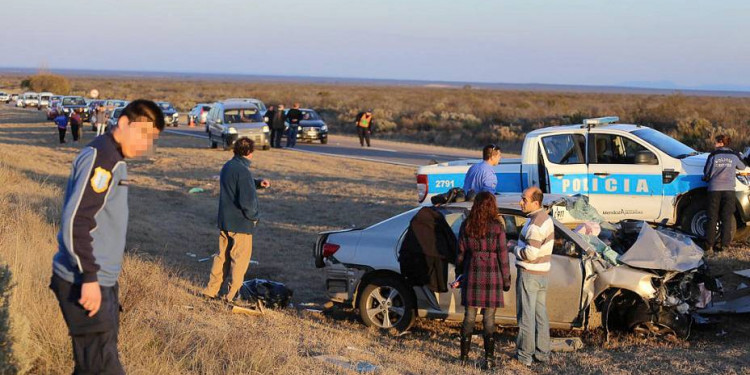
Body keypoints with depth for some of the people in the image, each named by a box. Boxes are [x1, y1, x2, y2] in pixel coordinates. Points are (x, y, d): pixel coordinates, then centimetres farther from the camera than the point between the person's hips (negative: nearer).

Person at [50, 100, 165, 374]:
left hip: (102, 279, 10)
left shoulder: (114, 158, 15)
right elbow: (75, 223, -23)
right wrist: (89, 278, -24)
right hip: (85, 283, -10)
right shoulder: (99, 157, -16)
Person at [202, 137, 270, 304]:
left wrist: (258, 183, 9)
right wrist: (255, 216, -8)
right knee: (240, 259, 3)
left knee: (222, 256, 18)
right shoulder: (243, 171, -21)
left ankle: (210, 290, 21)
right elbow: (246, 201, -25)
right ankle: (232, 295, 7)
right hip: (241, 224, -8)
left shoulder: (227, 167, 8)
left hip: (224, 222, 8)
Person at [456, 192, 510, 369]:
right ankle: (489, 358, 4)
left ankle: (464, 356, 15)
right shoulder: (497, 227, -7)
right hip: (492, 275, -2)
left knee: (469, 316, 10)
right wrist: (506, 279, 3)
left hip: (472, 275, 2)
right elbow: (502, 255, -5)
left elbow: (460, 253, 7)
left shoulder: (466, 226, 0)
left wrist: (460, 273, 19)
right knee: (489, 318, 3)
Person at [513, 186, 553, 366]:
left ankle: (524, 354, 5)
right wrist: (520, 246, 8)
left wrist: (514, 249, -10)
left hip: (529, 274, -10)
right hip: (542, 273, 10)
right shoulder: (545, 217, 8)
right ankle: (542, 352, 22)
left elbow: (530, 254, -26)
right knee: (540, 313, 15)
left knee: (526, 315, -1)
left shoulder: (535, 224, -23)